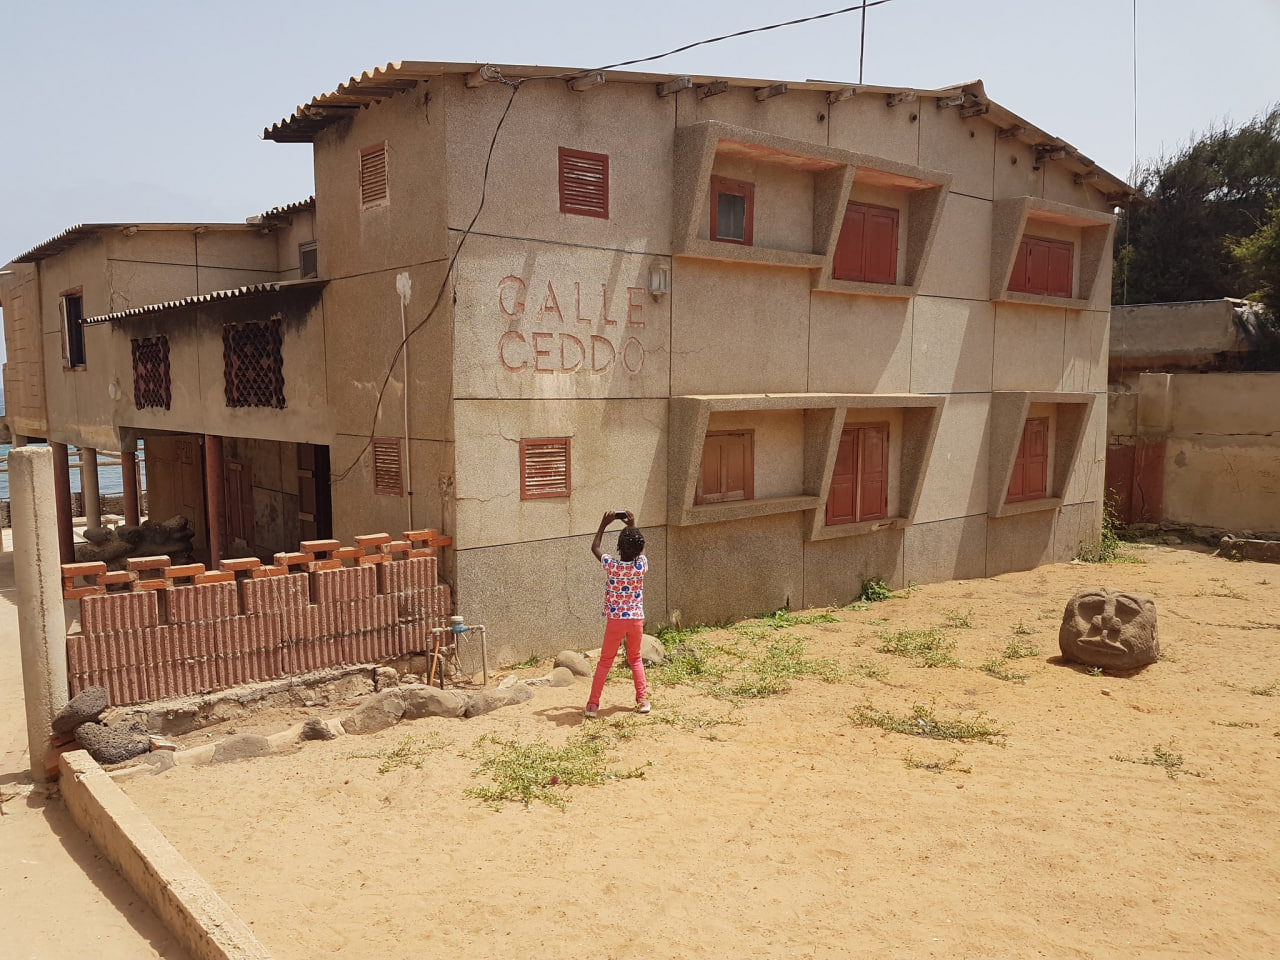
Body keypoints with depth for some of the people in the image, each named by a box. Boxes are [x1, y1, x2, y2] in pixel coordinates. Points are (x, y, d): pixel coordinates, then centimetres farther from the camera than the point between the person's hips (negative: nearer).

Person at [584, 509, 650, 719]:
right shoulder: (641, 564, -10)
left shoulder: (611, 565, -16)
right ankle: (643, 700, 18)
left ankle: (593, 705, 5)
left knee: (605, 661, 9)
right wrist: (633, 526, 16)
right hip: (636, 619, 2)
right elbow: (640, 550, 15)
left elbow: (594, 548, 4)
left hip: (616, 620, -2)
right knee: (635, 658, 21)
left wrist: (604, 524, 8)